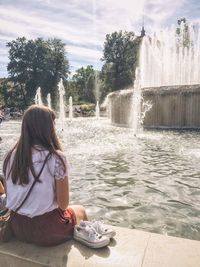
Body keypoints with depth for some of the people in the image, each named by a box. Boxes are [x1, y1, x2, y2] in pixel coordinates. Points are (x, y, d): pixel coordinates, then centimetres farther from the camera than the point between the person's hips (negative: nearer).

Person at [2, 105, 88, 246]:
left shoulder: (11, 156, -5)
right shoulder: (56, 157, -22)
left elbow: (10, 196, 6)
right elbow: (63, 204, -16)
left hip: (18, 228, 6)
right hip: (47, 230, -5)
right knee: (80, 210, 25)